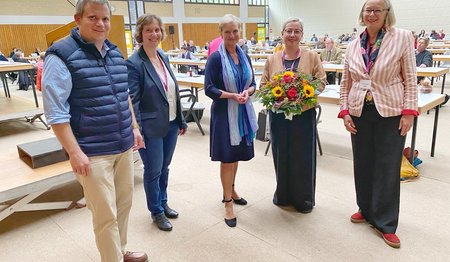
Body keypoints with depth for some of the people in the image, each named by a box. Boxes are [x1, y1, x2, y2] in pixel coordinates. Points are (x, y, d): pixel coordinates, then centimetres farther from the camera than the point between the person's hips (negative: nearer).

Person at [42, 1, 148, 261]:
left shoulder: (115, 52, 10)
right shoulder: (61, 55, -11)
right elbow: (56, 112, -14)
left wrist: (134, 128, 17)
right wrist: (75, 153, -17)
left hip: (124, 146, 7)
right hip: (93, 153, -7)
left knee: (125, 204, 18)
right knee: (106, 214, 3)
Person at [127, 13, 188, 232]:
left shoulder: (163, 57, 7)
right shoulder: (134, 63, -14)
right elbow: (133, 101, -15)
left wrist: (181, 121, 13)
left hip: (171, 124, 6)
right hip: (151, 127, -6)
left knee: (164, 168, 20)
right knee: (153, 171, 9)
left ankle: (163, 203, 40)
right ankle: (156, 211, 30)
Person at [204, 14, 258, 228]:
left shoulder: (244, 56, 7)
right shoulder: (215, 58, -10)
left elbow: (252, 83, 12)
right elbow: (209, 89, -13)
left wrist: (247, 92, -10)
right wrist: (233, 95, -22)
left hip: (243, 112, 6)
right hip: (224, 113, -6)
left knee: (237, 155, 16)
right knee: (227, 157, 2)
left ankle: (231, 190, 36)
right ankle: (228, 202, 15)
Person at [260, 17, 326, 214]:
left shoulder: (312, 56, 1)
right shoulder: (272, 60, 6)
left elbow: (321, 82, 0)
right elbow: (263, 85, 7)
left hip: (304, 114, -1)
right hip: (279, 114, 2)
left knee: (303, 157, 7)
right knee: (281, 155, 10)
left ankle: (304, 199, 25)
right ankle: (283, 195, 30)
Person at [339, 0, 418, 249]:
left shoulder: (402, 37, -4)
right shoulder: (354, 45, 6)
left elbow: (410, 79, -4)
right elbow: (346, 83, 9)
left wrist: (408, 112, -11)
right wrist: (345, 111, 1)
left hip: (391, 113, -3)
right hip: (359, 113, 4)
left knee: (388, 169, 3)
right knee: (362, 165, 13)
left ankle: (385, 223, 17)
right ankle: (366, 209, 33)